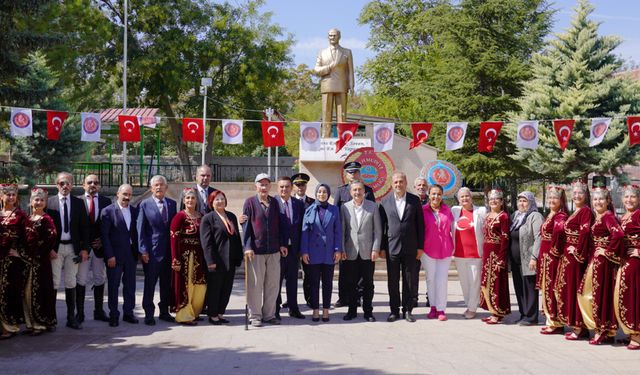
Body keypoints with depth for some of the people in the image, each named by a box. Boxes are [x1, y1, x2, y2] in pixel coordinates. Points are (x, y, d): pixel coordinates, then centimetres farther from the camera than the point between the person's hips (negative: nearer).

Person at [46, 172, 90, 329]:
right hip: (55, 247, -2)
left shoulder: (78, 203, 6)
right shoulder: (49, 202, 0)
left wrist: (84, 248, 0)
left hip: (72, 247, 2)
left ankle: (71, 317, 14)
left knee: (71, 283, 8)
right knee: (53, 282, -2)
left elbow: (84, 227, 6)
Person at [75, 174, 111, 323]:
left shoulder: (106, 201, 5)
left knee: (100, 279, 10)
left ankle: (99, 311, 19)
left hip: (99, 246, 3)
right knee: (81, 280, 2)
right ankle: (80, 312, 9)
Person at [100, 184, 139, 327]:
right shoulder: (108, 211, -6)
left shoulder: (135, 211, 7)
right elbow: (104, 235, -9)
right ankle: (113, 315, 14)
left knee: (130, 285, 10)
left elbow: (137, 232, 10)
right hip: (115, 255, -4)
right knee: (113, 286, 4)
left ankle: (128, 313, 21)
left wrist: (137, 252, 3)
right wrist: (110, 256, -13)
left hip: (131, 255, 4)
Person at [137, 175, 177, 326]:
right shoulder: (145, 204, -2)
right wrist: (143, 250, -10)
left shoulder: (172, 204, 10)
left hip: (169, 250, 4)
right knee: (150, 283, 1)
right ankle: (149, 314, 10)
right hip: (152, 250, -4)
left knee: (167, 283, 11)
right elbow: (140, 229, -4)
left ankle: (164, 312, 22)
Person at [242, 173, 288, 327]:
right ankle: (255, 316, 12)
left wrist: (282, 244, 4)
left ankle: (269, 314, 18)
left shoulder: (274, 203, 8)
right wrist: (248, 247, -12)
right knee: (255, 284, 2)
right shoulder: (250, 202, -2)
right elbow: (246, 226, -5)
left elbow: (280, 224, 11)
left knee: (273, 284, 8)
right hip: (256, 250, -4)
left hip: (274, 250, 4)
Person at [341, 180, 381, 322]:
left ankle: (368, 311, 15)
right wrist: (342, 250, -1)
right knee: (351, 284, 6)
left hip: (368, 252, 0)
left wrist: (375, 249, -5)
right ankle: (352, 310, 17)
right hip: (350, 253, 1)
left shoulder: (372, 207, 3)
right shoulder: (344, 207, 5)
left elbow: (378, 230, 2)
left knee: (368, 284, 5)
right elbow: (342, 230, 4)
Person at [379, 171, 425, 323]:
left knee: (410, 280, 4)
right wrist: (381, 248, 0)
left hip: (410, 248, 0)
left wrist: (420, 247, 0)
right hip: (392, 247, 0)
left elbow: (420, 224, 4)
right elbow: (381, 225, 4)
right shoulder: (385, 201, 3)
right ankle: (394, 310, 16)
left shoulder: (414, 200, 3)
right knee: (393, 281, 6)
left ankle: (407, 310, 15)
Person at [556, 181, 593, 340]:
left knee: (575, 289, -5)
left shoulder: (586, 211, -11)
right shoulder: (575, 212, 17)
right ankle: (576, 325, 17)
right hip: (568, 256, 9)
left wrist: (578, 251, -19)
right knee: (569, 289, 11)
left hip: (576, 255, -9)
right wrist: (564, 251, 7)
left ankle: (579, 328, 1)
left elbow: (585, 232, -23)